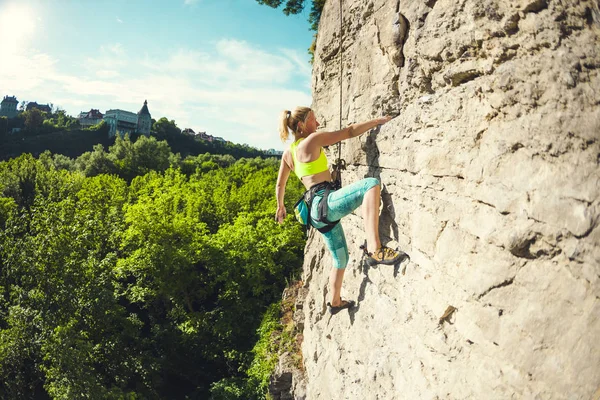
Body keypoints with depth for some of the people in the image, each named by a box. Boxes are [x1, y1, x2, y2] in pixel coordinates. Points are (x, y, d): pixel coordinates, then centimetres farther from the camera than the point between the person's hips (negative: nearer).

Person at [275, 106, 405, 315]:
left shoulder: (288, 153, 18)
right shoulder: (313, 140, -4)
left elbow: (280, 185, 25)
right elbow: (350, 131, -2)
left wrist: (281, 206, 40)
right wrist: (378, 121, 6)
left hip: (318, 211, 9)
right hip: (325, 202, -9)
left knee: (340, 259, 23)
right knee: (371, 184, -29)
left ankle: (335, 302, 39)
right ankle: (374, 248, -41)